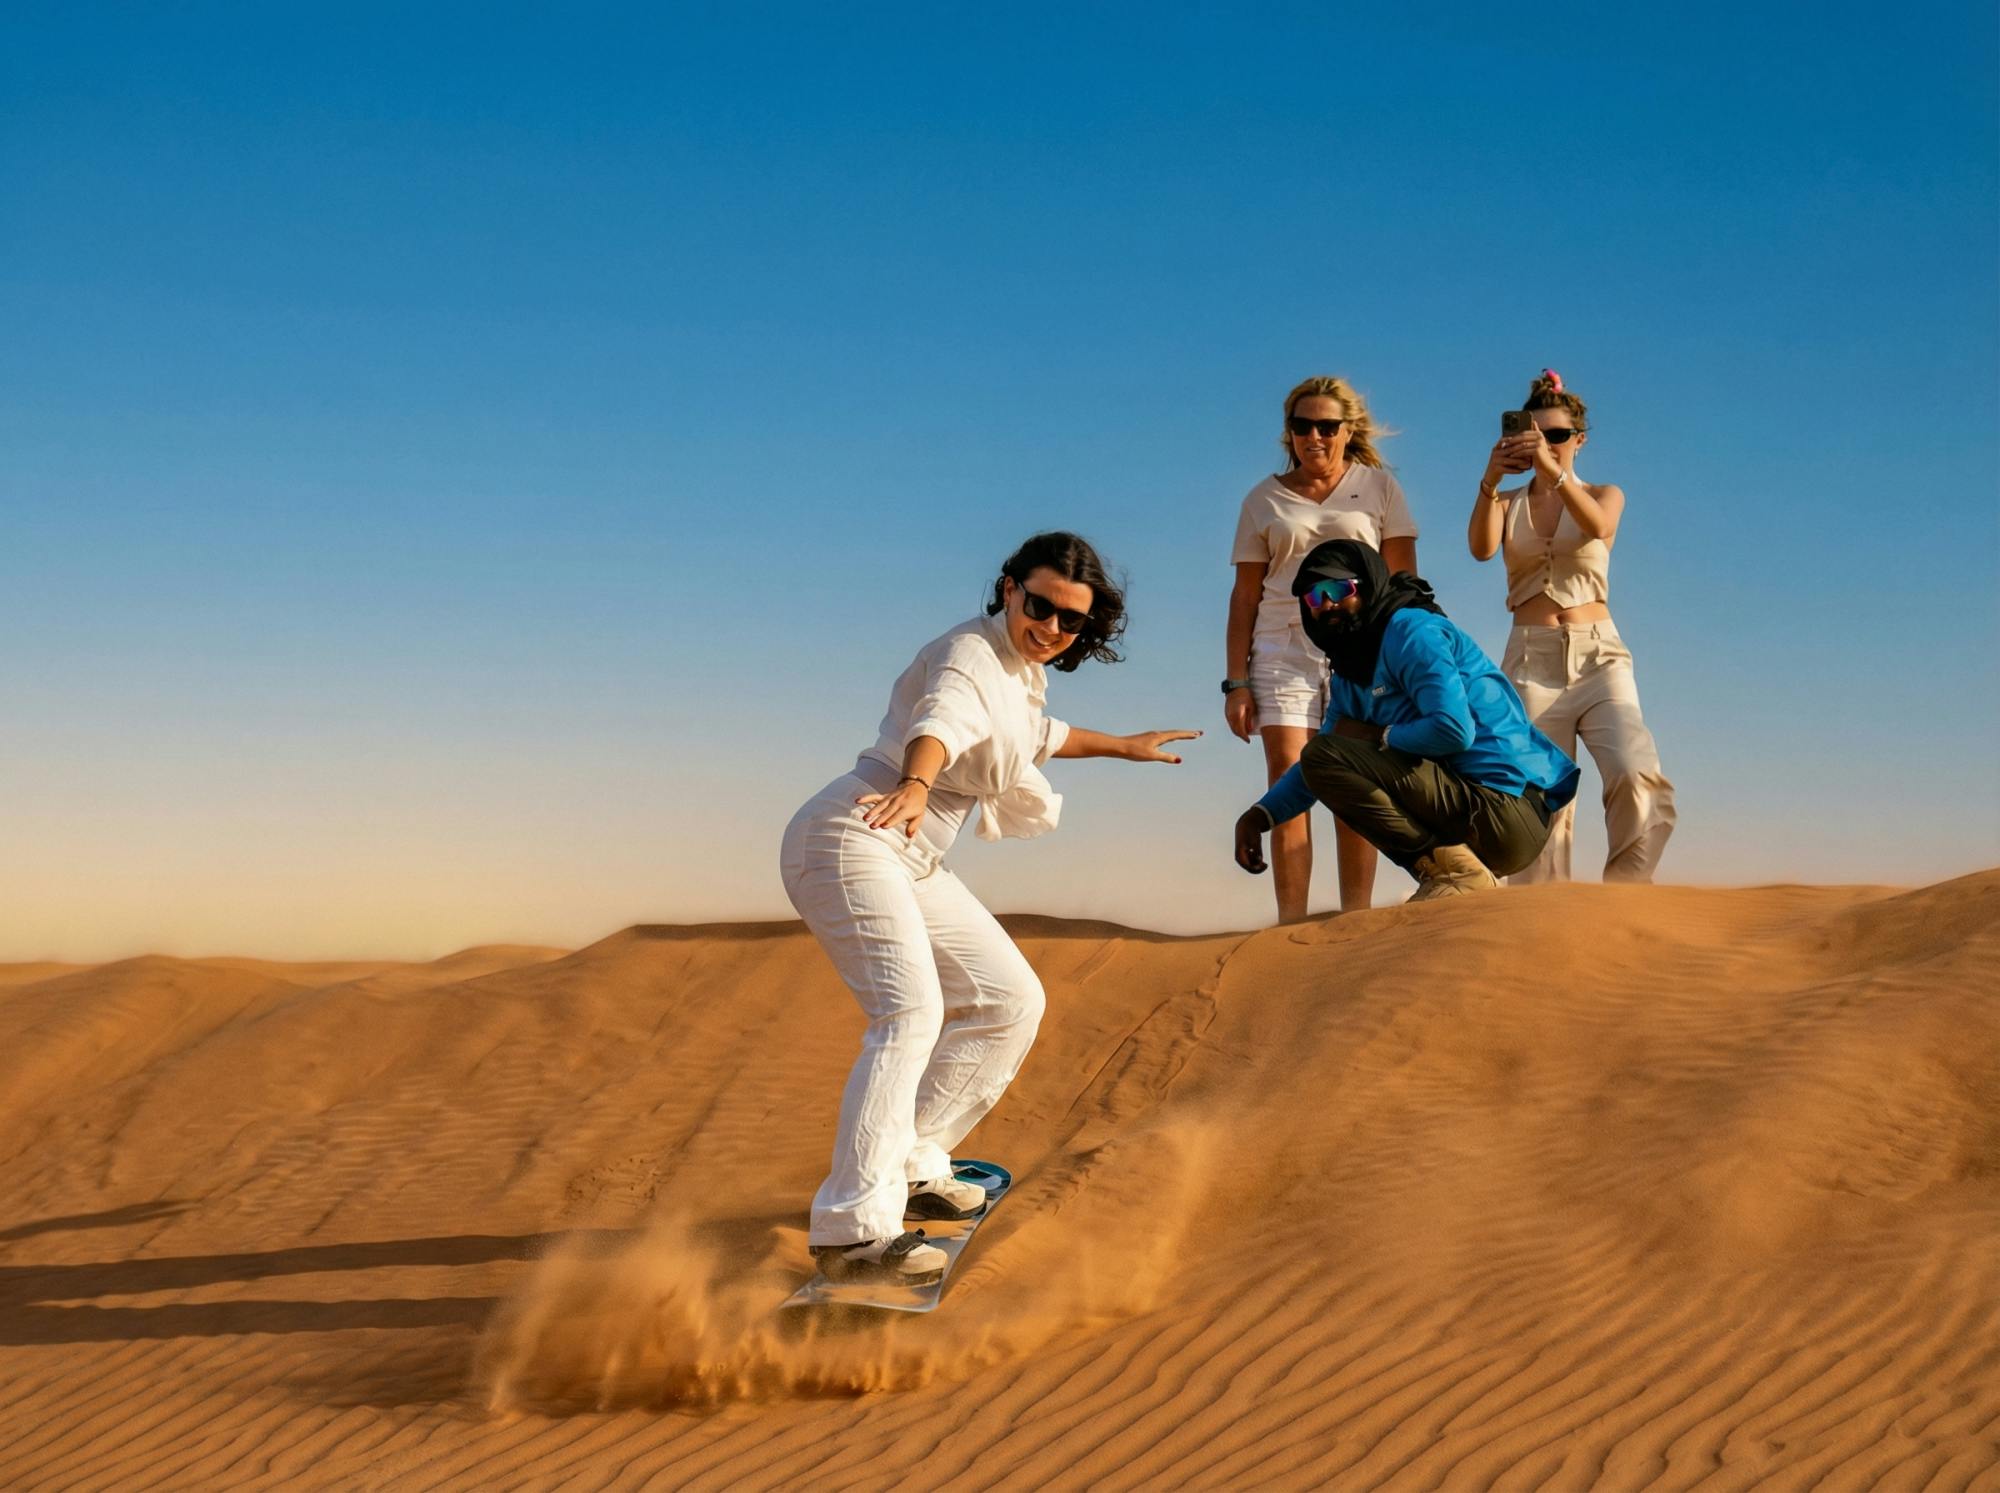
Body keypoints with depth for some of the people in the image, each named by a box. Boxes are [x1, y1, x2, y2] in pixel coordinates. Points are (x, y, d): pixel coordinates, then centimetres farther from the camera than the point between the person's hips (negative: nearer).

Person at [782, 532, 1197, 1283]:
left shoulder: (1025, 672, 13)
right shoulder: (971, 656, -15)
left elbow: (1034, 735, 38)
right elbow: (941, 721, -39)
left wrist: (1123, 746, 51)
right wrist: (916, 785, -60)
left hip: (914, 864, 10)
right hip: (851, 839, -10)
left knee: (1011, 1001, 12)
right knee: (911, 1011, -27)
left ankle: (911, 1167, 12)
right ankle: (855, 1227, -36)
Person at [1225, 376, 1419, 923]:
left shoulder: (1379, 487, 10)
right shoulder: (1264, 500, 12)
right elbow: (1245, 595, 11)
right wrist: (1236, 682, 4)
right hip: (1284, 649, 0)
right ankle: (1290, 921, -14)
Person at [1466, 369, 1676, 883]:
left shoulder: (1605, 495, 11)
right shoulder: (1508, 504, 12)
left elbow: (1597, 526, -15)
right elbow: (1481, 547, -11)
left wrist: (1552, 469, -31)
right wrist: (1490, 483, -28)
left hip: (1598, 655, 0)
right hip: (1531, 661, 1)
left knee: (1637, 774, -21)